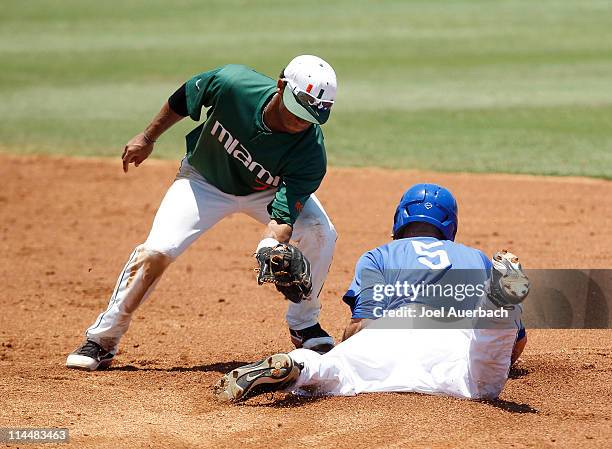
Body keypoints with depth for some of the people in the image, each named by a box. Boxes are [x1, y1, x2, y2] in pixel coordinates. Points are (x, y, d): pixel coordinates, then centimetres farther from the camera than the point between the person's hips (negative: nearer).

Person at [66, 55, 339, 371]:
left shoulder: (310, 150, -34)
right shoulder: (231, 83, -34)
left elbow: (283, 216, -38)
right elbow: (183, 99, -12)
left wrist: (270, 247, -59)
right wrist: (147, 138, 0)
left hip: (270, 191, 1)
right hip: (204, 182, -1)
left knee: (320, 233, -22)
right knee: (156, 252, -18)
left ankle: (304, 325, 1)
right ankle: (102, 341, -3)